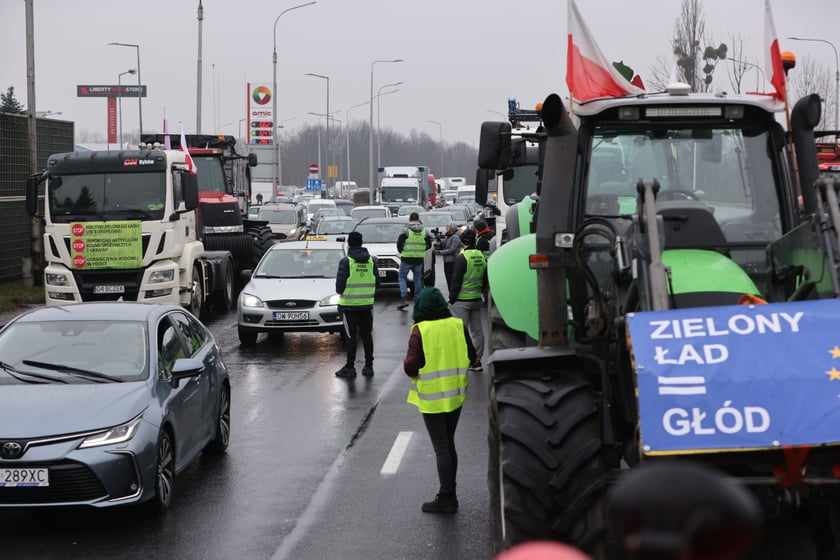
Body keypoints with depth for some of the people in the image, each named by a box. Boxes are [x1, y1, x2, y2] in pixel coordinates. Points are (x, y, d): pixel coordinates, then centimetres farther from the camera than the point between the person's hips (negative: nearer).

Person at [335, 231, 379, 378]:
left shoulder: (346, 261, -12)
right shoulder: (371, 260, 3)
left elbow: (340, 284, -12)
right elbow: (377, 283, 6)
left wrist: (340, 292, 10)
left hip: (349, 304, -4)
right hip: (367, 304, 4)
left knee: (351, 336, 0)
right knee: (366, 335, 11)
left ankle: (350, 367, 4)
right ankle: (369, 366, 14)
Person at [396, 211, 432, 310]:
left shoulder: (406, 230, -8)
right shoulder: (424, 231, 4)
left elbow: (399, 243, -9)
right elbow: (429, 245, 8)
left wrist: (402, 252, 8)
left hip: (406, 258, -3)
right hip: (419, 259, 3)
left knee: (402, 277, 6)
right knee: (418, 279, 14)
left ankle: (404, 299, -8)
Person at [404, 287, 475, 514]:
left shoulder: (420, 331, -16)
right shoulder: (457, 325, -2)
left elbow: (411, 367, -20)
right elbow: (471, 357, 5)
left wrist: (408, 365, 2)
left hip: (432, 398, -5)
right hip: (455, 395, 5)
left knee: (441, 447, -1)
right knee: (449, 444, 17)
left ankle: (446, 497, 0)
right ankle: (450, 494, 24)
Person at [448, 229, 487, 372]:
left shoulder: (462, 258, -15)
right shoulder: (481, 257, 6)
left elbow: (456, 280, -13)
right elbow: (485, 279, 14)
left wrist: (452, 298, -5)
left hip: (462, 300, -7)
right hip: (477, 299, 7)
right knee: (477, 331, 11)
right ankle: (477, 360, 15)